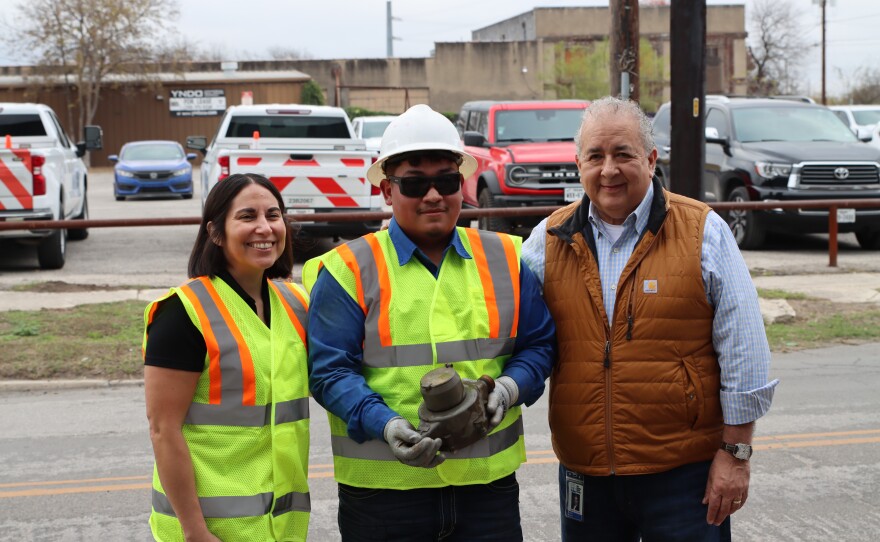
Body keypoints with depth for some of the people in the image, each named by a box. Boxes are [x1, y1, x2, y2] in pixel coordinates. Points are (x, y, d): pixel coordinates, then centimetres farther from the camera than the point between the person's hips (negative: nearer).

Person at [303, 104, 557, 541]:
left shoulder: (505, 259, 10)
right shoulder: (350, 269, -1)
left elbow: (538, 344, 14)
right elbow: (329, 370, -4)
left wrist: (510, 387, -7)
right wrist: (385, 425, -19)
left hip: (488, 479, 3)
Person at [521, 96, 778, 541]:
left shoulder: (703, 232, -4)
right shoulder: (551, 239, 5)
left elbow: (742, 354, -4)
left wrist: (735, 454, -5)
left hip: (684, 471, -3)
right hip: (584, 471, 3)